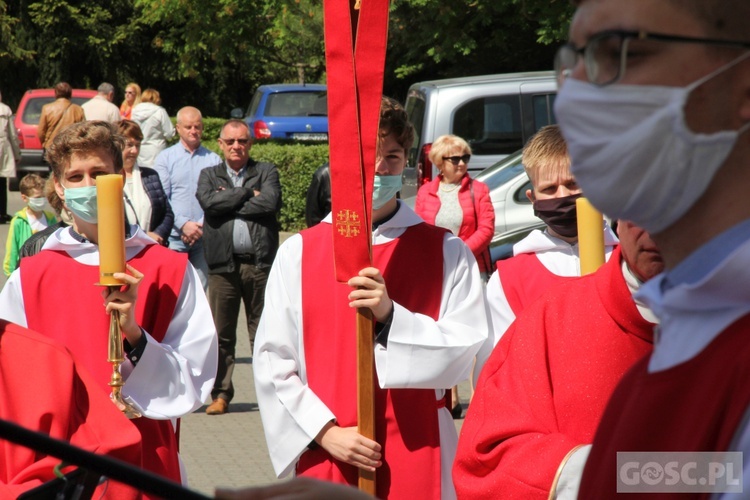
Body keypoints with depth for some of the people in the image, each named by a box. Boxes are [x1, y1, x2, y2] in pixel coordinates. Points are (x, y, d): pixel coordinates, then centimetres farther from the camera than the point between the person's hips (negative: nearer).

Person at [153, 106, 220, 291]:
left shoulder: (213, 160, 8)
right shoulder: (165, 158, 7)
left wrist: (202, 227, -9)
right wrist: (183, 224, -11)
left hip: (203, 236, 1)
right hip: (174, 236, -1)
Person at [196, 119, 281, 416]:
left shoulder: (266, 171, 11)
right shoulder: (209, 175, 14)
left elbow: (270, 202, -9)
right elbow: (209, 202, -7)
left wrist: (230, 203, -5)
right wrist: (248, 194, -5)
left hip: (260, 262, -1)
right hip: (223, 263, 1)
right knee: (221, 333, 2)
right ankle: (221, 393, 10)